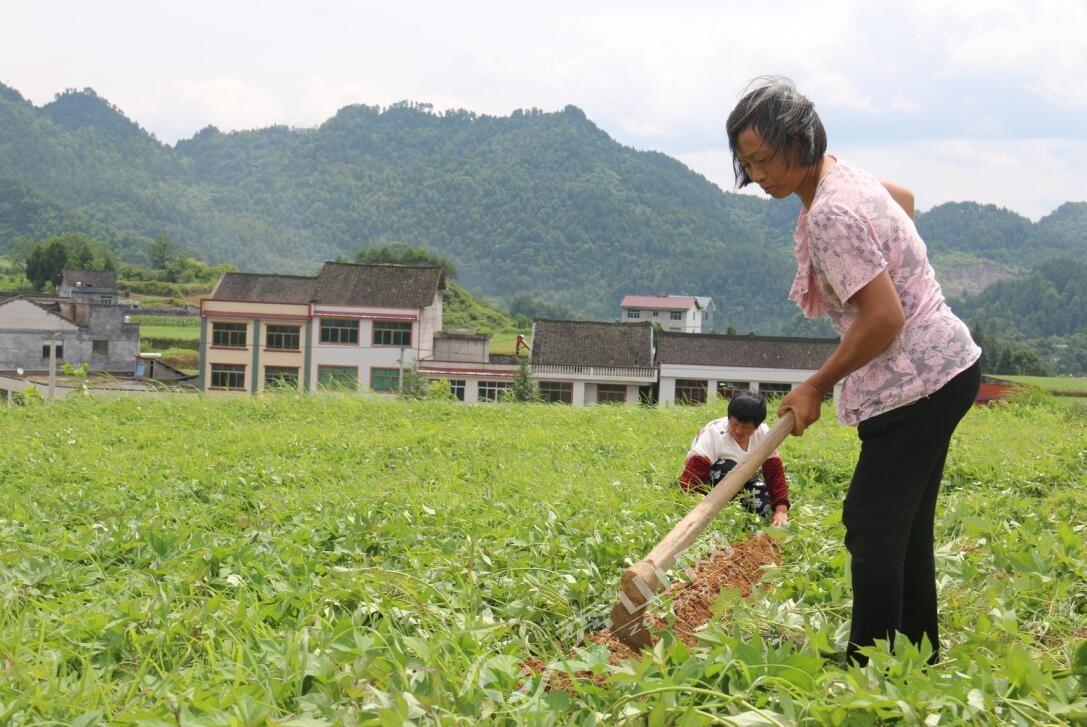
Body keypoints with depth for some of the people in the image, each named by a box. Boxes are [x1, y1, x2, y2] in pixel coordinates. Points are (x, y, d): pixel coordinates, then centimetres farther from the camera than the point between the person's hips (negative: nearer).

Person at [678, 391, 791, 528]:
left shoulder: (763, 434, -15)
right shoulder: (713, 433, -29)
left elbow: (775, 473, -14)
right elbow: (693, 474, -37)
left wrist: (781, 511, -25)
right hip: (708, 485, -4)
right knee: (728, 468, -36)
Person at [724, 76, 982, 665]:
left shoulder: (829, 216, -23)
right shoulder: (843, 174, 8)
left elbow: (884, 319, -26)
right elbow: (904, 198, 31)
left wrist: (817, 386, -15)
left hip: (919, 383, -10)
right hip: (945, 365, 11)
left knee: (873, 526, -6)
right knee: (906, 525, 16)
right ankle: (920, 656, 26)